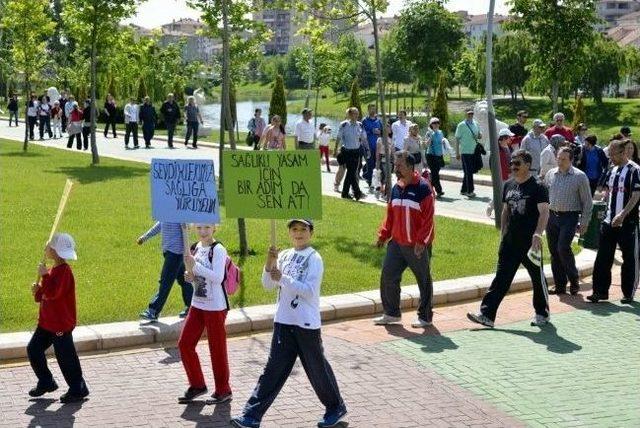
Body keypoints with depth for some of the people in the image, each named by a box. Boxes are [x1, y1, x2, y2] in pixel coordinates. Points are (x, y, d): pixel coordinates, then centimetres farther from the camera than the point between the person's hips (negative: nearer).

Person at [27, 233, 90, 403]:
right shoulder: (54, 270, 9)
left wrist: (44, 275, -24)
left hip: (61, 325, -10)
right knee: (33, 349, 13)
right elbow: (45, 295, 16)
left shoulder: (63, 271, -20)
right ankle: (46, 382, 27)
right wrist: (37, 292, -4)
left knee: (65, 357, 0)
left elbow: (52, 292, -32)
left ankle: (78, 389, 13)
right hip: (46, 322, 10)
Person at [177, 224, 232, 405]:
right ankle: (197, 384, 21)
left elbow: (217, 278, -24)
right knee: (184, 344, 5)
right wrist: (190, 276, -3)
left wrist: (195, 265, -27)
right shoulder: (196, 248, 8)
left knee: (217, 348, 1)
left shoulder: (218, 250, -14)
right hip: (197, 304, 8)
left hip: (215, 306, -7)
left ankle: (223, 391, 15)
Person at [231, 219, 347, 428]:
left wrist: (283, 278, -23)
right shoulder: (284, 256, 9)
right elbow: (268, 285, 4)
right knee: (273, 368, 4)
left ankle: (336, 407, 27)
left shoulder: (314, 258, -9)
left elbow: (310, 291, -19)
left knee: (317, 367, 8)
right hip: (283, 322, 5)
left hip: (306, 324, -5)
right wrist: (270, 263, -12)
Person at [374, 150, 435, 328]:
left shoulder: (423, 188, -14)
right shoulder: (396, 188, 9)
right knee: (388, 276, 5)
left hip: (417, 246, -7)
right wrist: (383, 235, 9)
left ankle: (425, 317, 19)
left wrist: (421, 241, -22)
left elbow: (428, 218, -17)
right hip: (397, 243, 7)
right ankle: (392, 313, 19)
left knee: (424, 280, 7)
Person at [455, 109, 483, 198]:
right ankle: (470, 191, -5)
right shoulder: (461, 125, -4)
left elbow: (480, 134, 21)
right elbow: (457, 139, -3)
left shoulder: (476, 124, 11)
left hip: (474, 151, 6)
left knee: (469, 172, 11)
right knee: (468, 172, -8)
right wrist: (457, 153, -6)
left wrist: (479, 135, -5)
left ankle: (463, 190, 21)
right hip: (465, 151, -6)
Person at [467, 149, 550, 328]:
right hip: (510, 242, 6)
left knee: (538, 278, 8)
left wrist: (537, 235, -28)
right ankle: (487, 314, -1)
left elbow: (544, 213, -16)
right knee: (501, 278, 2)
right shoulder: (508, 185, 11)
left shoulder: (537, 187, -9)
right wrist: (503, 235, 16)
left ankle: (542, 314, 25)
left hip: (530, 243, -6)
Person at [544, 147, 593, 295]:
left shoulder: (580, 176, -4)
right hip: (552, 216, 5)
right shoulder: (550, 174, 9)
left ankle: (574, 280, 2)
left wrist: (584, 222, -6)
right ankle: (560, 286, 14)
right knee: (554, 251, 5)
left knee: (563, 248, -16)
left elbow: (587, 202, -2)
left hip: (569, 217, -5)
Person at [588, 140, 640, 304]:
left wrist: (622, 214, -24)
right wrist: (607, 211, 11)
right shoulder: (612, 171, 13)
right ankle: (600, 291, 10)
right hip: (609, 221, 7)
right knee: (603, 257, 5)